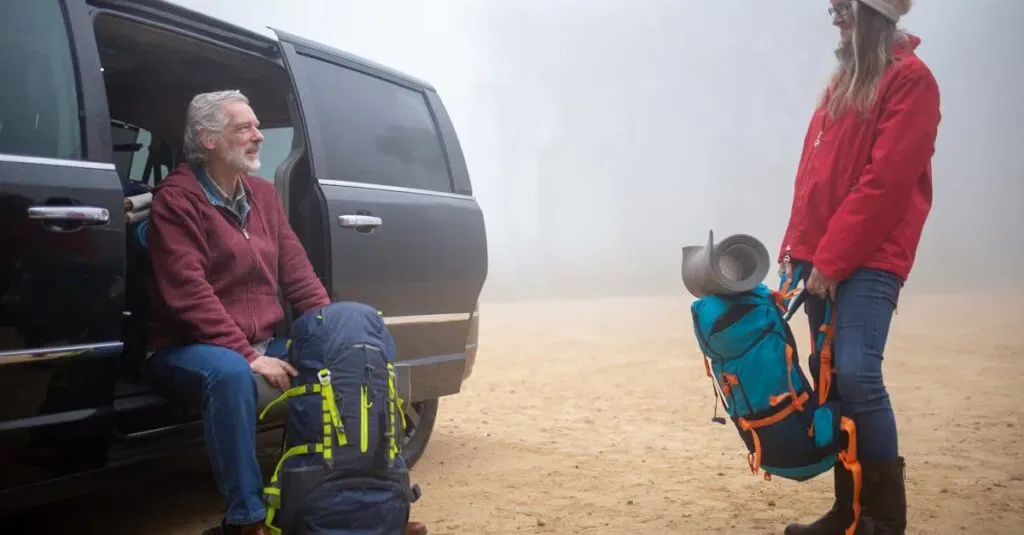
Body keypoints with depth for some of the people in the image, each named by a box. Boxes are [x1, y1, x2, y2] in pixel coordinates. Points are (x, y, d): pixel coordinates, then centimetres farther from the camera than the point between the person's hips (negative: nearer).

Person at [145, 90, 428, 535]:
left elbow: (298, 274, 8)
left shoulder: (263, 194, 11)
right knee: (230, 372, -38)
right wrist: (248, 355, -27)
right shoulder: (177, 199, -12)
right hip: (189, 349, -7)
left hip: (262, 344, 7)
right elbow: (189, 296, -22)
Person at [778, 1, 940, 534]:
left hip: (868, 259, -8)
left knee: (856, 375, -17)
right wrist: (796, 246, 10)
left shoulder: (911, 79, -6)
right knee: (829, 378, 7)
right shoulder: (842, 81, 19)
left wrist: (832, 259, -16)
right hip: (822, 257, 8)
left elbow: (887, 181, -15)